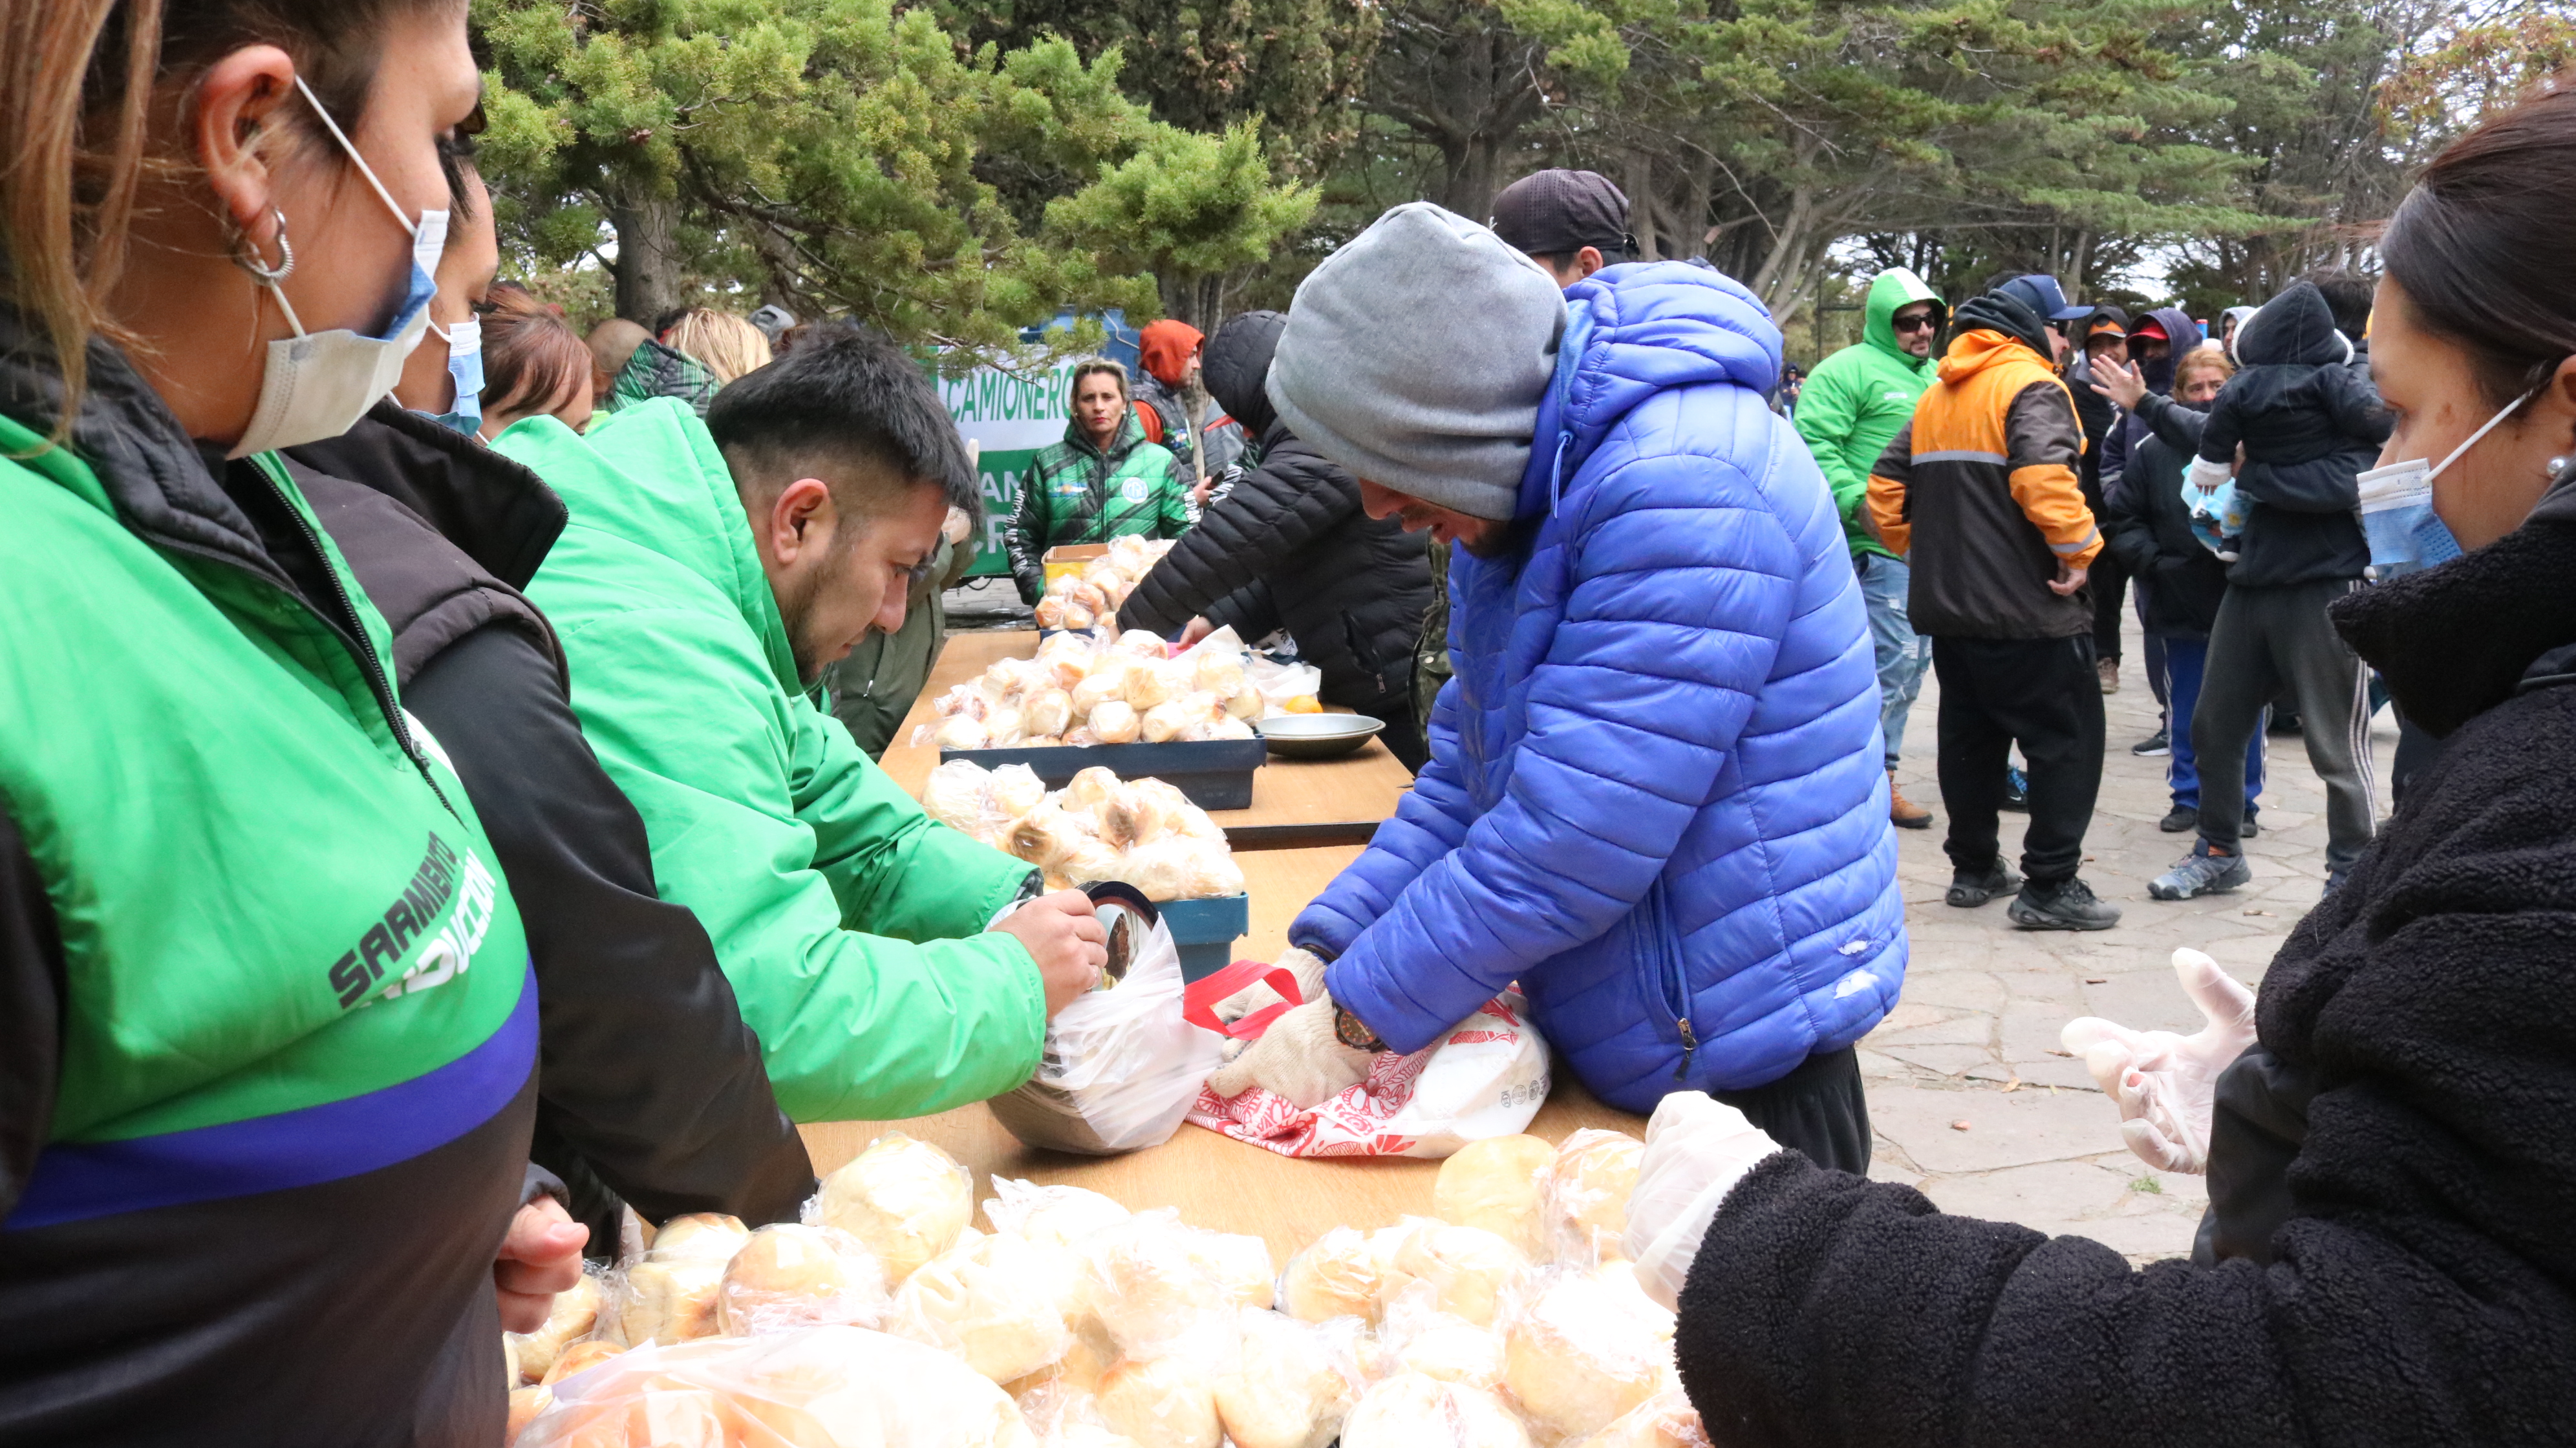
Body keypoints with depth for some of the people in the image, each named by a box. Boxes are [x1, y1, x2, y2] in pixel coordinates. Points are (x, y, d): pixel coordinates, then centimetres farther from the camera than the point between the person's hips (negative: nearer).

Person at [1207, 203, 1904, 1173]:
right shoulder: (1532, 483, 5)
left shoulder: (1681, 492, -28)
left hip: (1741, 1064, -9)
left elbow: (1563, 850, -29)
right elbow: (1466, 776, 8)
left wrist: (1354, 1019, -19)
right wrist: (1322, 954, -1)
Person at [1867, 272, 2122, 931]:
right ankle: (2050, 886, -2)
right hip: (2027, 607, -8)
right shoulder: (2030, 385, -10)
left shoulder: (1937, 396, 16)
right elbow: (2043, 475, -27)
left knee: (1970, 739, 17)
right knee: (2066, 741, -1)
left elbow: (1886, 486, 15)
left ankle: (1974, 869, 25)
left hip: (1949, 605, 8)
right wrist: (2077, 549, -18)